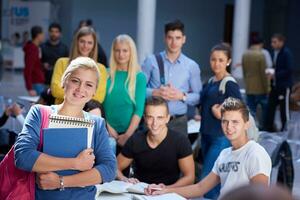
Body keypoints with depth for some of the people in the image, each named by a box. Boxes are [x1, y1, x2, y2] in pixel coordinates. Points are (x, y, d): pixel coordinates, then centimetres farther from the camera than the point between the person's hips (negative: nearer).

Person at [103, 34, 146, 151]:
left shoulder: (139, 77, -1)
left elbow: (139, 110, -6)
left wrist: (127, 135, -13)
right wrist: (107, 126, -7)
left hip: (129, 132, -1)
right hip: (107, 131, 1)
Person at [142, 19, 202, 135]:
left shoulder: (192, 66, 5)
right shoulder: (151, 61, 2)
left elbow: (199, 96, 7)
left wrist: (182, 96, -11)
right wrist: (155, 92, -15)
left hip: (179, 122, 1)